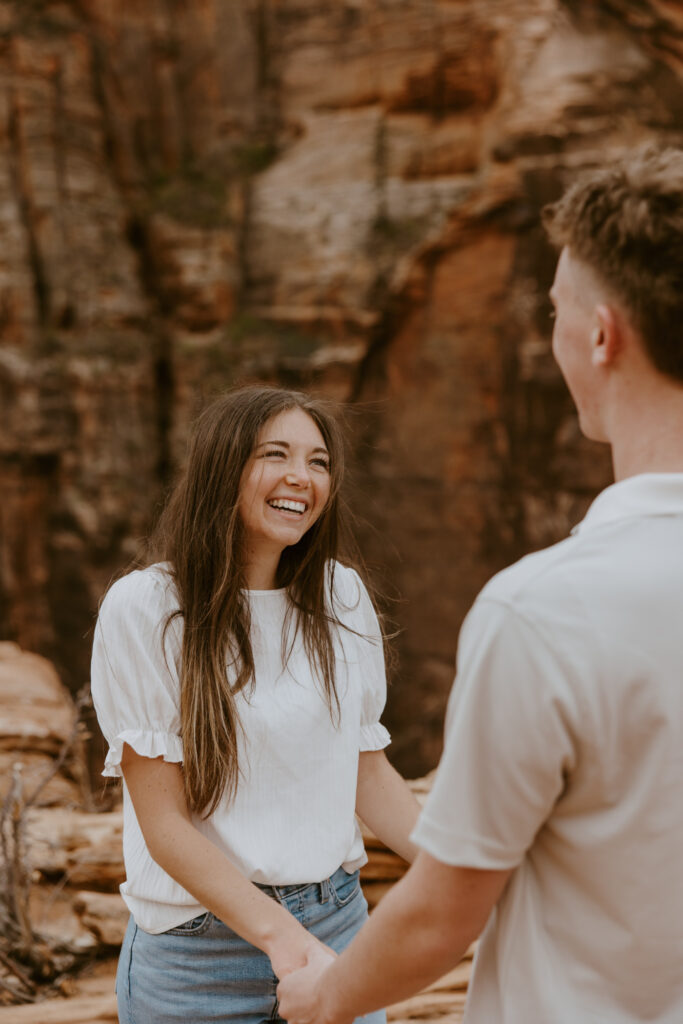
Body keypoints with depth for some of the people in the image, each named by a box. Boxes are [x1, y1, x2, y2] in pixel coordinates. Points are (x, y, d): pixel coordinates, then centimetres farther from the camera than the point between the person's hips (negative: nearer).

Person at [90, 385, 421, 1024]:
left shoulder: (342, 597, 1)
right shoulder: (144, 608, -13)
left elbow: (369, 772, 9)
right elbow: (163, 821, -14)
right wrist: (278, 933, -23)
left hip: (338, 922, 4)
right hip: (198, 951, -3)